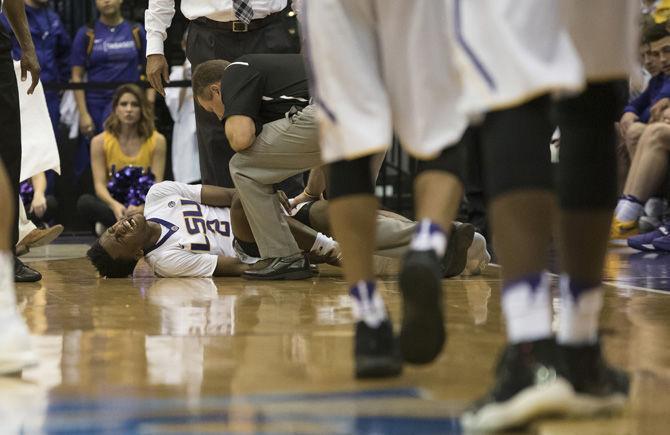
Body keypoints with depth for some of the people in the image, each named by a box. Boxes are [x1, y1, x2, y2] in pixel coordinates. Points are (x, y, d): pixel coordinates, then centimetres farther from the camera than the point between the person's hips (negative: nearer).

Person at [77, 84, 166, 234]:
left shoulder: (157, 141, -3)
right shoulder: (100, 142, -2)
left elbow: (157, 184, -7)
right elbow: (100, 183, -8)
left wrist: (142, 207, -29)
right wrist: (114, 205, -30)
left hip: (144, 205, -1)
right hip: (113, 205, 1)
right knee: (84, 202, -33)